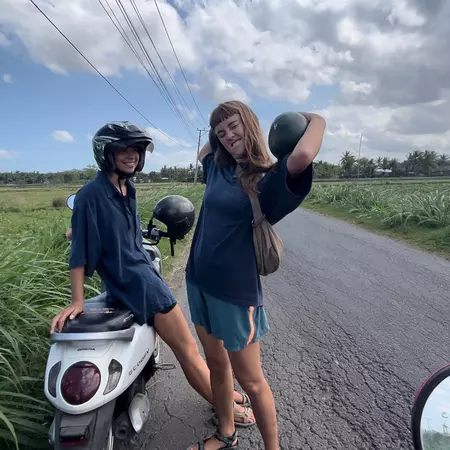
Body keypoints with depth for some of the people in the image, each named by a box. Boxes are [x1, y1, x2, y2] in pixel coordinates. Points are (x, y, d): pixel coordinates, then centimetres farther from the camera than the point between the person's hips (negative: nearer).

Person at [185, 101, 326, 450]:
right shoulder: (218, 168, 7)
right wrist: (219, 139, 16)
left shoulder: (270, 178, -13)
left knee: (250, 379, 9)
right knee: (216, 365, 22)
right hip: (199, 281, 7)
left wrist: (316, 120, -15)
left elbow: (302, 155, -35)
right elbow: (202, 152, 32)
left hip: (236, 290, -6)